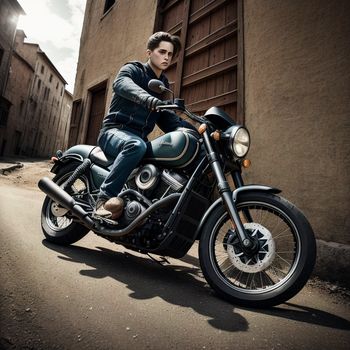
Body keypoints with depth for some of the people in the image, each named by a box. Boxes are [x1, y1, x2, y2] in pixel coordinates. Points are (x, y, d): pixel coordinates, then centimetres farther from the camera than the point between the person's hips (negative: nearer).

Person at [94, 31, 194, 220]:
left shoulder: (164, 84, 21)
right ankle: (104, 198, -32)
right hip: (115, 130, -5)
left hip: (140, 137, 6)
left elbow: (166, 118, 17)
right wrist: (148, 98, -45)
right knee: (136, 145, -40)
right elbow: (121, 83, -23)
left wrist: (191, 129, 0)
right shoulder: (133, 69, 3)